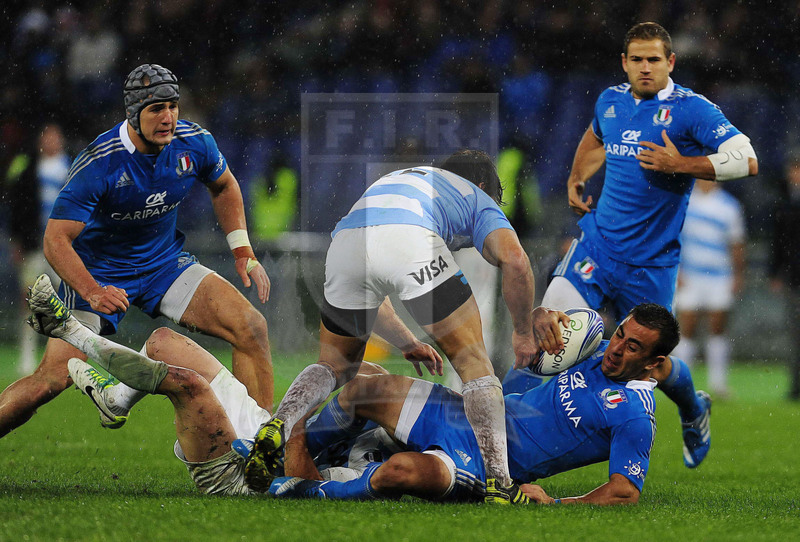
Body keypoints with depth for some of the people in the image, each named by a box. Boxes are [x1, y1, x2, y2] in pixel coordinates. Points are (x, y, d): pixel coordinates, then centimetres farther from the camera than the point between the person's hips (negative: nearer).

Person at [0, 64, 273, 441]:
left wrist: (244, 253, 5)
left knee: (252, 328, -12)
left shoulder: (194, 143, -12)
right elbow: (56, 240, -24)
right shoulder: (97, 164, -26)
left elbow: (224, 187, 12)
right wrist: (92, 292, -38)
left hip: (165, 264, 5)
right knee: (52, 378, -17)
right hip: (98, 274, -5)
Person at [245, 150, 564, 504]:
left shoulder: (399, 179, 46)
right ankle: (498, 484, -2)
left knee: (335, 366, 26)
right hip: (410, 242, -4)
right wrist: (524, 332, 21)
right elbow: (515, 259, 10)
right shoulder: (479, 199, 31)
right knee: (474, 364, 10)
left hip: (344, 244, 4)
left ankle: (279, 425, -2)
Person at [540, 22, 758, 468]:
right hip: (598, 244, 4)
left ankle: (694, 410, 40)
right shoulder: (610, 101, 8)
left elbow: (746, 160, -19)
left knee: (654, 366, 7)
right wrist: (577, 179, 21)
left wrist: (681, 166, -23)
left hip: (651, 263, -3)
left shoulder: (690, 109, -9)